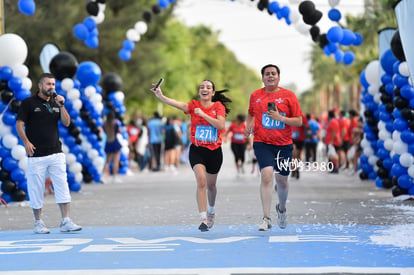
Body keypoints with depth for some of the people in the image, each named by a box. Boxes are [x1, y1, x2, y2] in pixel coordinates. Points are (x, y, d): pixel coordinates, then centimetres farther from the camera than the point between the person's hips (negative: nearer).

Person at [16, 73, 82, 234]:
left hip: (56, 153, 4)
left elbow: (66, 123, 6)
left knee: (62, 187, -5)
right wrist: (26, 142, -13)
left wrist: (61, 106, -8)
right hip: (36, 154, -3)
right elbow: (19, 124, -2)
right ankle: (38, 223, 13)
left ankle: (66, 222, -5)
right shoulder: (29, 103, 1)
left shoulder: (56, 102, 13)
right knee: (36, 189, 1)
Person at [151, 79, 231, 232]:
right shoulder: (193, 105, -1)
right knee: (201, 181, -20)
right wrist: (161, 96, -38)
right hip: (197, 150, -1)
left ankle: (211, 210, 46)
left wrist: (203, 114, -20)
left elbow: (221, 125, -16)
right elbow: (177, 104, -20)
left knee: (211, 185, 17)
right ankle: (203, 219, -21)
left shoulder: (219, 106, -1)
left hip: (214, 150, 1)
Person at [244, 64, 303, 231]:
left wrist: (280, 118, -16)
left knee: (282, 180, 10)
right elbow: (251, 113, 25)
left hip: (284, 144, 1)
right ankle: (266, 219, -19)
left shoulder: (288, 96, 0)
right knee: (266, 175, -20)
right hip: (262, 143, 0)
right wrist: (249, 125, 4)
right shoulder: (255, 96, 7)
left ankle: (282, 208, 42)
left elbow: (299, 121, -2)